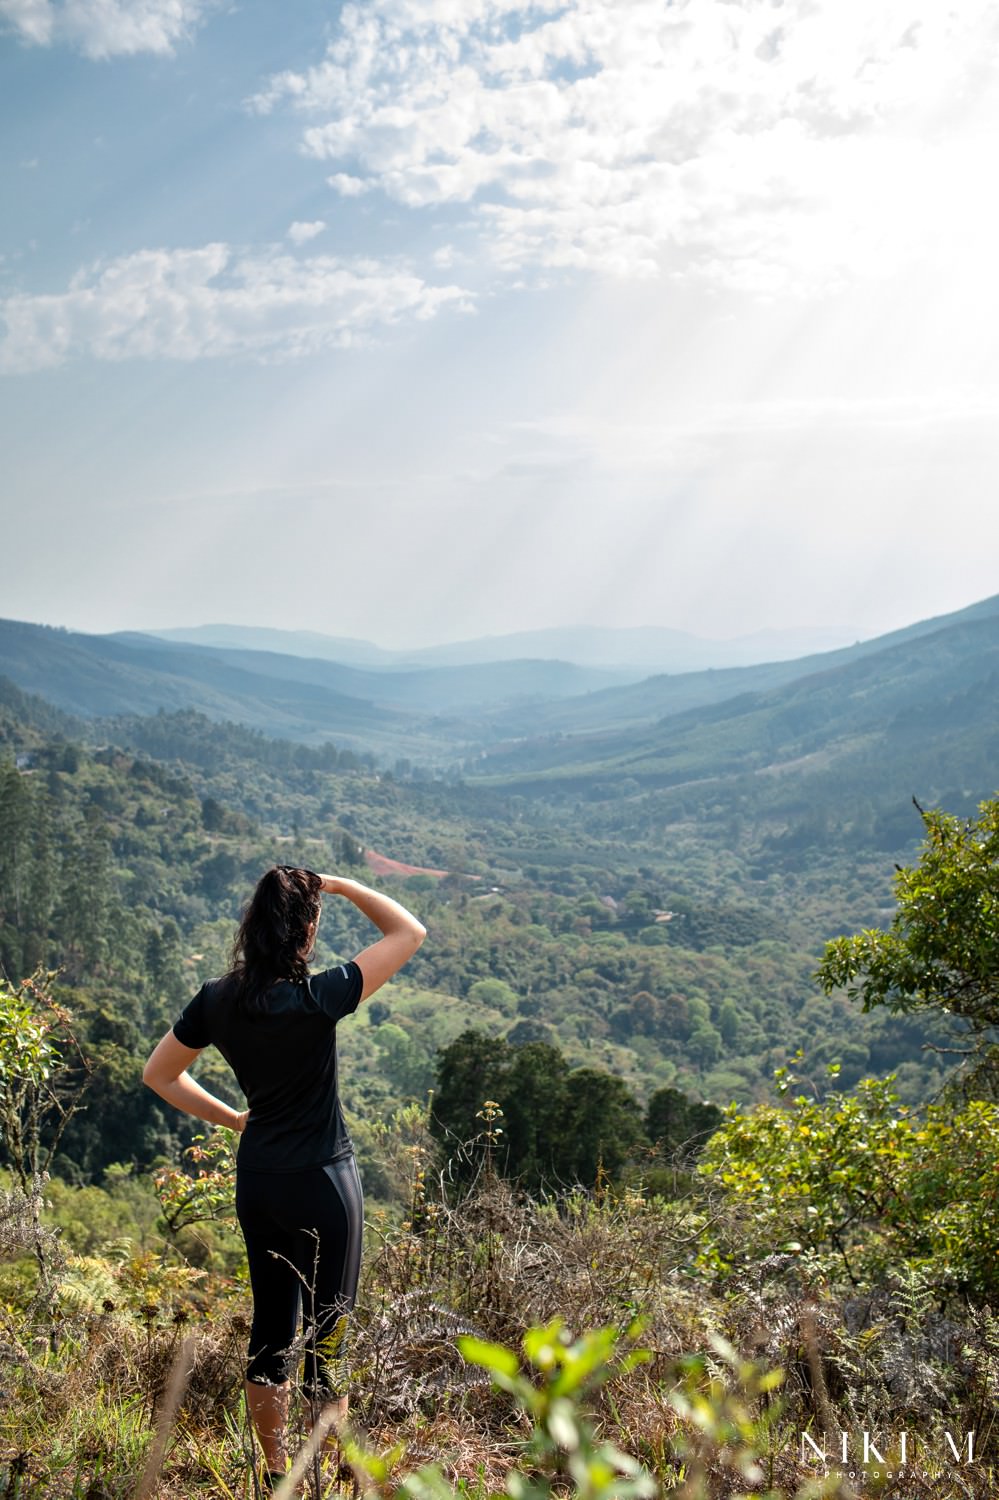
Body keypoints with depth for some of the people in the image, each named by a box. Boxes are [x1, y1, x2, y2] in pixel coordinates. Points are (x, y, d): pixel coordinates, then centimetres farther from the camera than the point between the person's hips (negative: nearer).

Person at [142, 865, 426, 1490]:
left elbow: (159, 1074, 10)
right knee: (329, 1329, 6)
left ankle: (277, 1469, 29)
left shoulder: (217, 1000, -3)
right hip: (322, 1181, -6)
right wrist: (341, 885, -10)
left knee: (271, 1322, 17)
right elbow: (410, 932, -16)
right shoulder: (315, 999, -22)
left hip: (256, 1180, 6)